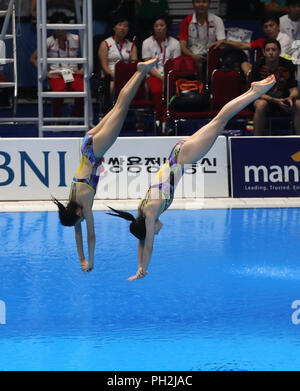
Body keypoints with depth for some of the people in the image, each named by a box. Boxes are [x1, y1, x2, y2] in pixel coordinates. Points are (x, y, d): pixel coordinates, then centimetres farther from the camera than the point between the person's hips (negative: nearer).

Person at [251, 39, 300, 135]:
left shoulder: (288, 65, -8)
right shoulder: (258, 66, -13)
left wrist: (290, 98, -32)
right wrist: (276, 101, -31)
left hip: (284, 97, 2)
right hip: (264, 98, -2)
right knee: (261, 105, -37)